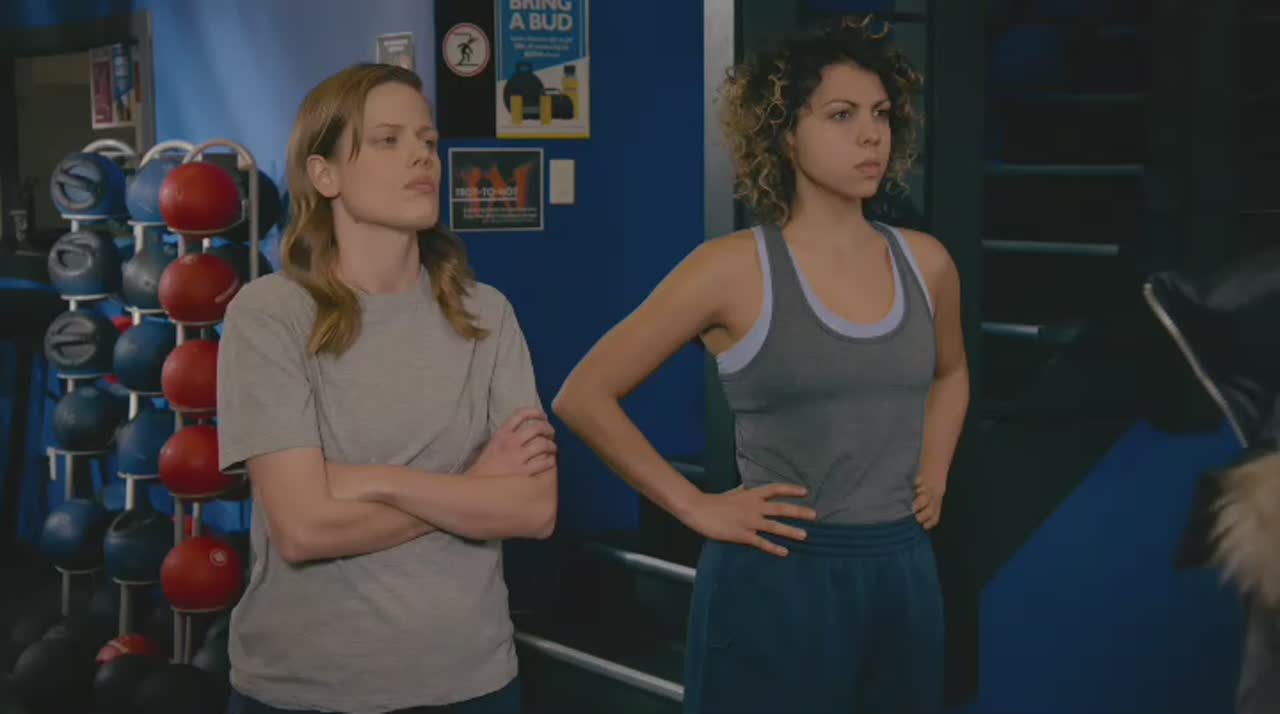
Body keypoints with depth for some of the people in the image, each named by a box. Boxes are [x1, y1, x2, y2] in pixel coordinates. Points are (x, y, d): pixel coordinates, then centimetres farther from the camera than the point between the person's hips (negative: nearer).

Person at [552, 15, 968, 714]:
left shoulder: (924, 262, 4)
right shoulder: (735, 268, -10)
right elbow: (582, 396, -8)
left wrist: (933, 474, 12)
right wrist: (696, 507, -10)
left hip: (904, 574, 5)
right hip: (777, 581, -5)